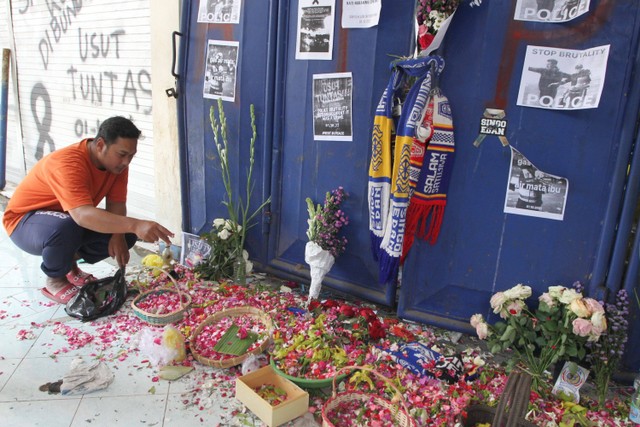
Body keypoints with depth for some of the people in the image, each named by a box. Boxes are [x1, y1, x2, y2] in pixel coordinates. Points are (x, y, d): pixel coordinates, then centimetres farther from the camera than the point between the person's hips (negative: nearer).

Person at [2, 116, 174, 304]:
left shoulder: (117, 161, -13)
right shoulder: (68, 164, -36)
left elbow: (116, 204, -13)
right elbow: (83, 215, -50)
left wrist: (118, 235, -32)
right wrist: (135, 225, -62)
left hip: (73, 217, 7)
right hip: (25, 220, -6)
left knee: (126, 234, -12)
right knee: (65, 228, -40)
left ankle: (68, 263, 11)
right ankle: (54, 280, -8)